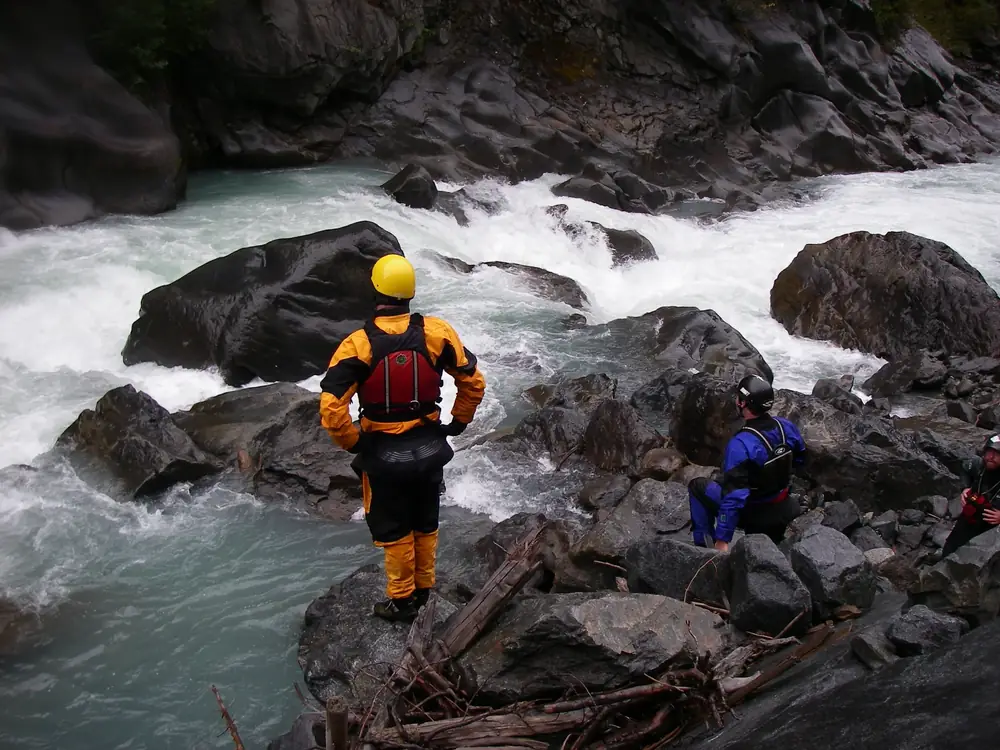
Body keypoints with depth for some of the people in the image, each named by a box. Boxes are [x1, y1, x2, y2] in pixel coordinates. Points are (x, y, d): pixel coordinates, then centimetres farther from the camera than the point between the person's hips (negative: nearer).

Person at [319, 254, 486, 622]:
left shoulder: (357, 345, -20)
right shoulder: (436, 332, -12)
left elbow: (331, 407, -24)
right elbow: (473, 380, -3)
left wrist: (353, 443, -7)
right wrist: (459, 422, 11)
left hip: (383, 454, -3)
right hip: (430, 449, 3)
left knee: (393, 531, 16)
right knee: (426, 523, 24)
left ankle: (402, 601, 30)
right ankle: (423, 590, 41)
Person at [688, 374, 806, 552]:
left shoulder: (740, 445, -33)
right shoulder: (786, 427, -12)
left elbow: (734, 495, -33)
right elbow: (799, 457, 9)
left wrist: (722, 540, -29)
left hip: (752, 512, -6)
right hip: (780, 508, 6)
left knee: (697, 486, 8)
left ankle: (705, 545, 8)